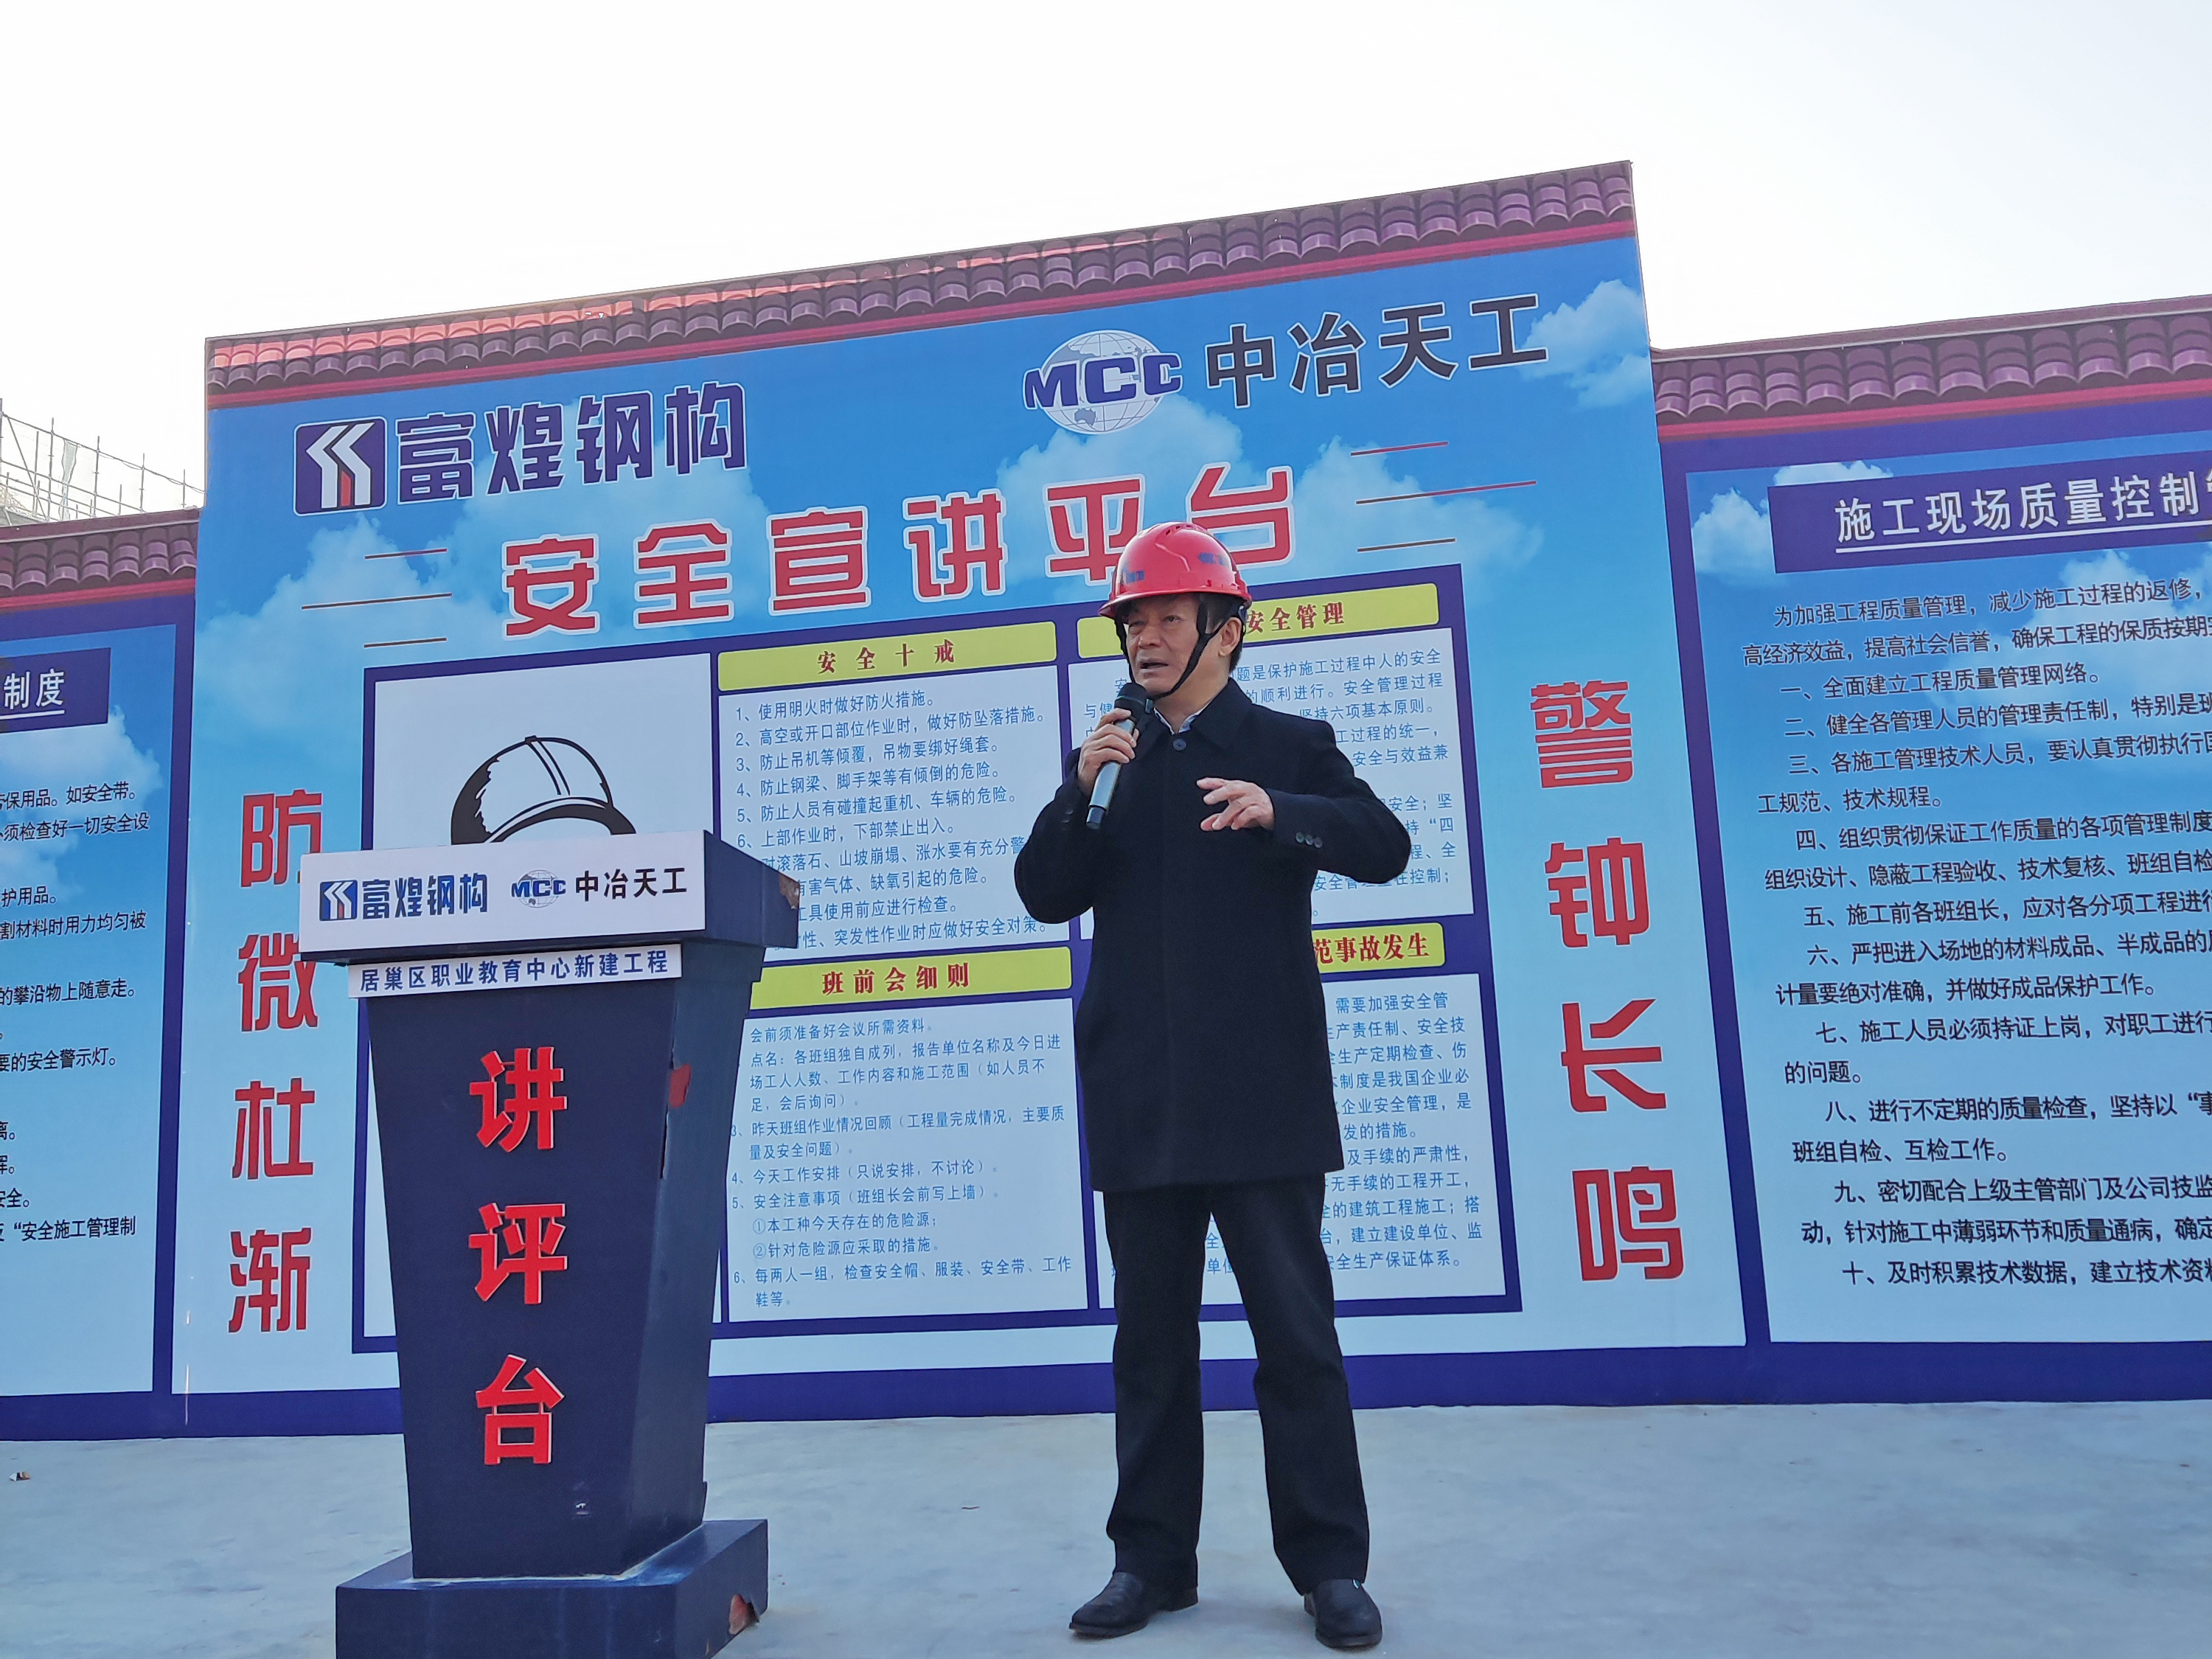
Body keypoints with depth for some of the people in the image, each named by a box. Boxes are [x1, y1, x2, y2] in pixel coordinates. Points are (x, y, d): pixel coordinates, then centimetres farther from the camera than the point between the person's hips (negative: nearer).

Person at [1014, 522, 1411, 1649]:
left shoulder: (1290, 746, 8)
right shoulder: (1111, 761, 15)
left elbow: (1383, 846, -5)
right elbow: (1047, 895, 7)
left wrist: (1279, 813, -21)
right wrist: (1081, 793, -8)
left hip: (1262, 1091, -3)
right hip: (1140, 1099, 3)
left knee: (1295, 1327, 1)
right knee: (1150, 1334, 11)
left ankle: (1328, 1565, 15)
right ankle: (1152, 1560, 23)